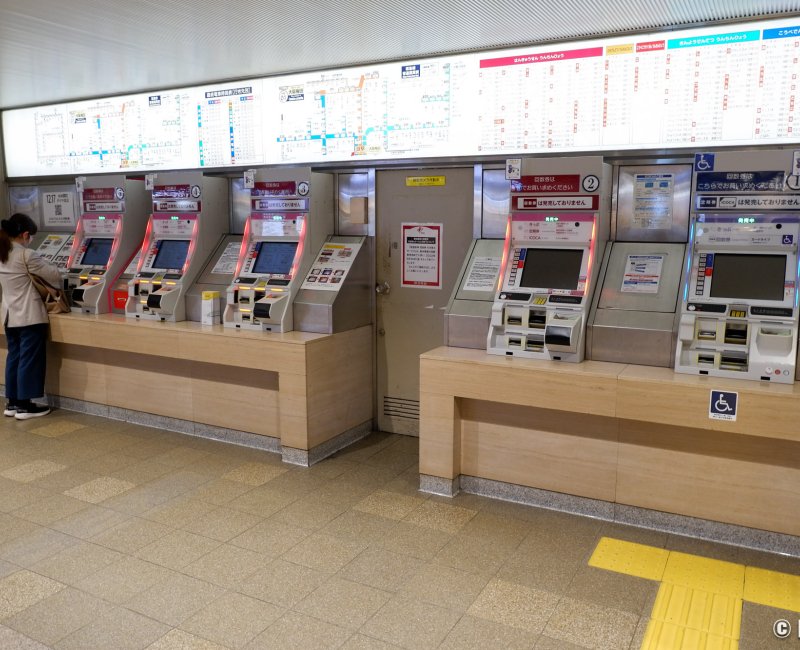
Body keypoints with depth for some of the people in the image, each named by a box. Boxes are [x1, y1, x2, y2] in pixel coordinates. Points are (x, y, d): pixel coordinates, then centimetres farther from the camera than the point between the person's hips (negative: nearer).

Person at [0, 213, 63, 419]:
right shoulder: (26, 255, -15)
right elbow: (54, 274, -10)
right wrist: (58, 284, 10)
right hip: (30, 316, -8)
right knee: (30, 359, -1)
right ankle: (25, 406, 4)